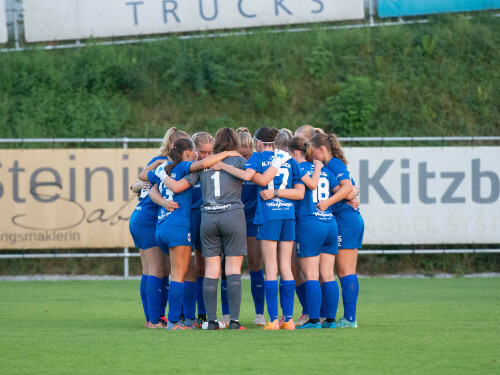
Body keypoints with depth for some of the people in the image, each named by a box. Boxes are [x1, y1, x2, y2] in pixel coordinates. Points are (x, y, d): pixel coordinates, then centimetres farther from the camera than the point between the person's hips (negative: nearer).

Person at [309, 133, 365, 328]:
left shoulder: (333, 164, -9)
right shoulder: (337, 164, 18)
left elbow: (347, 186, -23)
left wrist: (328, 201, -29)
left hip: (344, 220, -9)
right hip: (354, 219, 9)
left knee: (344, 272, -8)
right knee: (349, 273, 9)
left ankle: (349, 319, -8)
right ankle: (350, 317, 9)